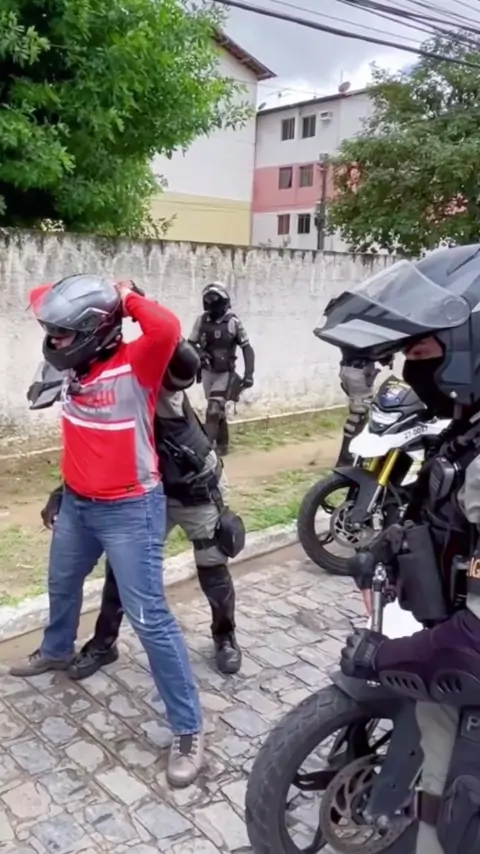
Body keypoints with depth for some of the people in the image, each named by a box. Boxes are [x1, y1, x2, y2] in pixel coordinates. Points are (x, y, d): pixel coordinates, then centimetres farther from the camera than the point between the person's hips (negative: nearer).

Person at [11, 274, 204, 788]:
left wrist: (123, 298, -25)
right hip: (76, 502, 8)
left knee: (149, 619, -6)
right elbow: (42, 298, 11)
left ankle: (188, 731, 6)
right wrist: (83, 296, -5)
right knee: (62, 584, 30)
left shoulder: (136, 363, -21)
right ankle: (56, 651, 61)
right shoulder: (78, 359, -1)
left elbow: (167, 328, -42)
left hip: (129, 510, -8)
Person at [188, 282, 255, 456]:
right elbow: (190, 344, 4)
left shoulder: (233, 322, -12)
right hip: (207, 371, 4)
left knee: (214, 410, -14)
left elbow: (247, 348, -8)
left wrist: (248, 374, -13)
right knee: (218, 410, 14)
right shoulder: (202, 321, -4)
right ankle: (222, 445, 26)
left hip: (225, 373, -4)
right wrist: (200, 354, -18)